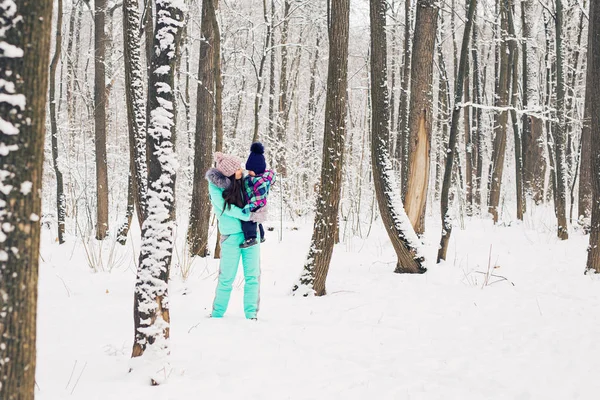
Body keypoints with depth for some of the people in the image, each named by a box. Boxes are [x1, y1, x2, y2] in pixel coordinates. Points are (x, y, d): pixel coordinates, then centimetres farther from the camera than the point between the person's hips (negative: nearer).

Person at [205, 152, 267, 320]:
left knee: (252, 276, 1)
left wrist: (260, 210, -3)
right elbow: (228, 209, -13)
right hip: (231, 236, -4)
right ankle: (217, 314, 15)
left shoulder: (242, 182, 5)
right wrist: (250, 216, -17)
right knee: (226, 277, 2)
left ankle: (251, 314, 7)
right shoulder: (216, 186, -9)